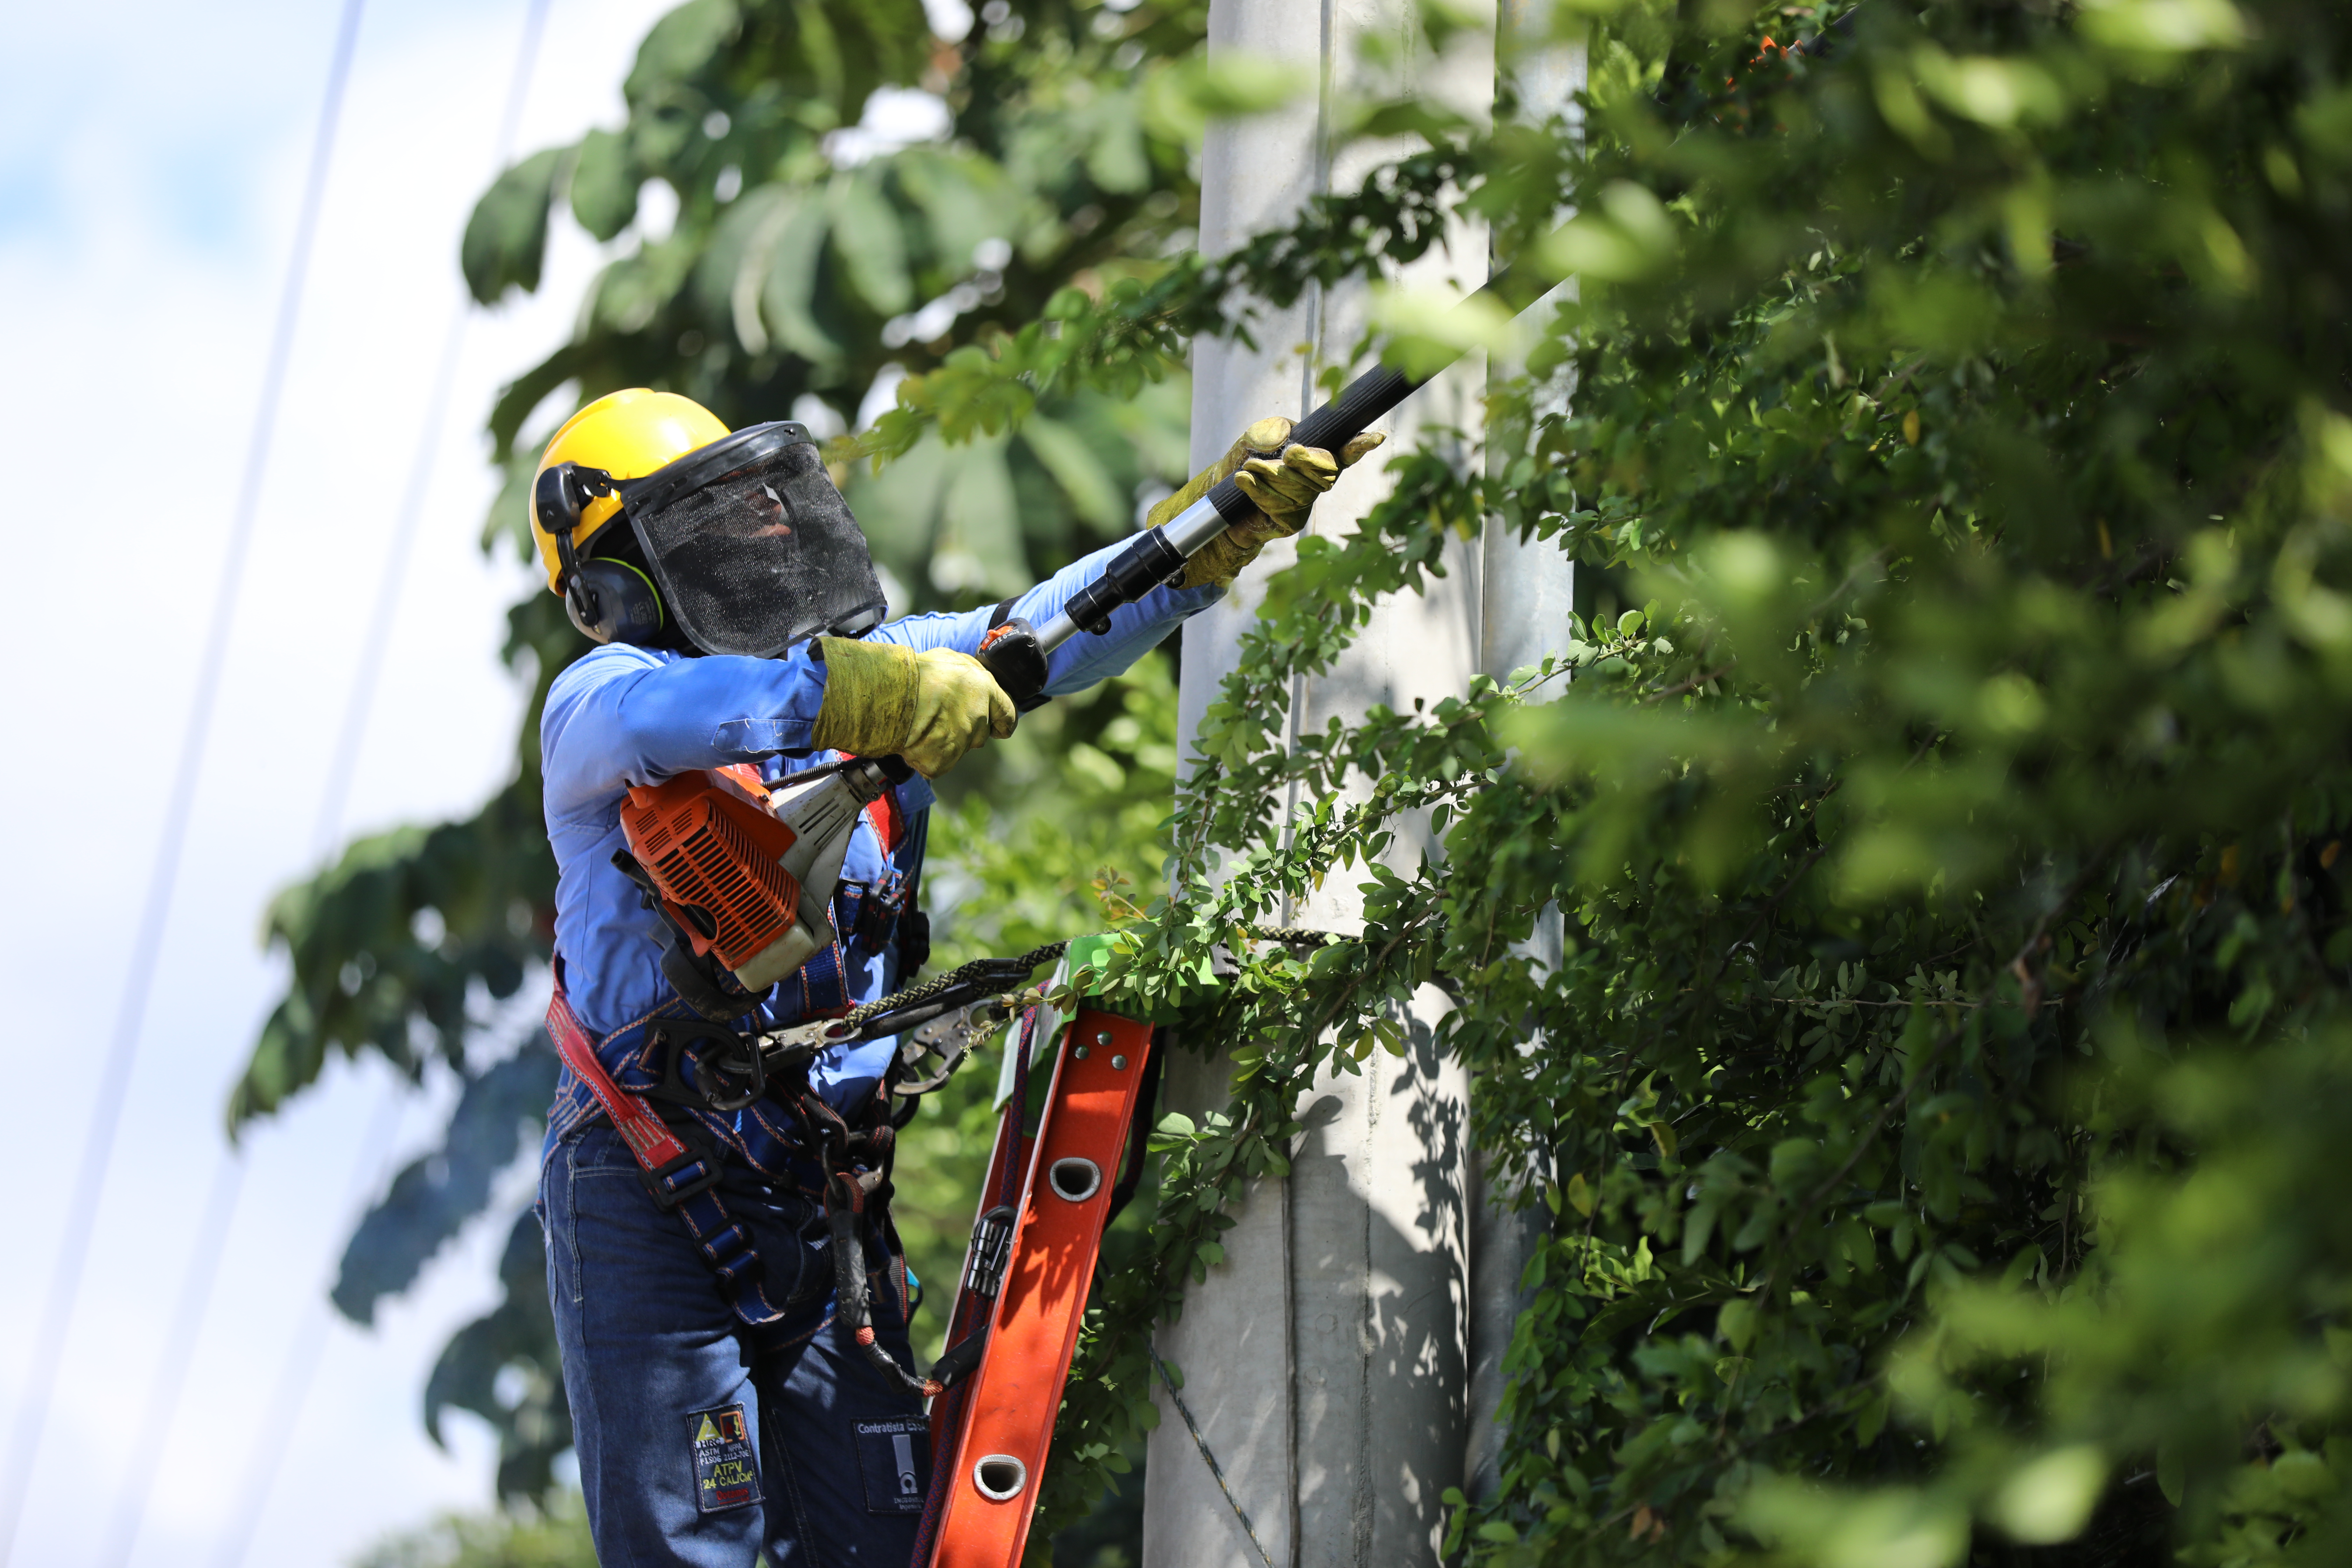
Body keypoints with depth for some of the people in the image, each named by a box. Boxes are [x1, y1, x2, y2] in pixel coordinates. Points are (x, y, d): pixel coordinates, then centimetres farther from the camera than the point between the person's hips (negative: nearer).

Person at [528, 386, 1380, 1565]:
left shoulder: (875, 662, 9)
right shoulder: (597, 697, -8)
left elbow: (1044, 634, 2)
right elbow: (637, 723, -32)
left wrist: (1224, 522, -11)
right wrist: (847, 693, -43)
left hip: (828, 1200, 5)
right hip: (651, 1203, -5)